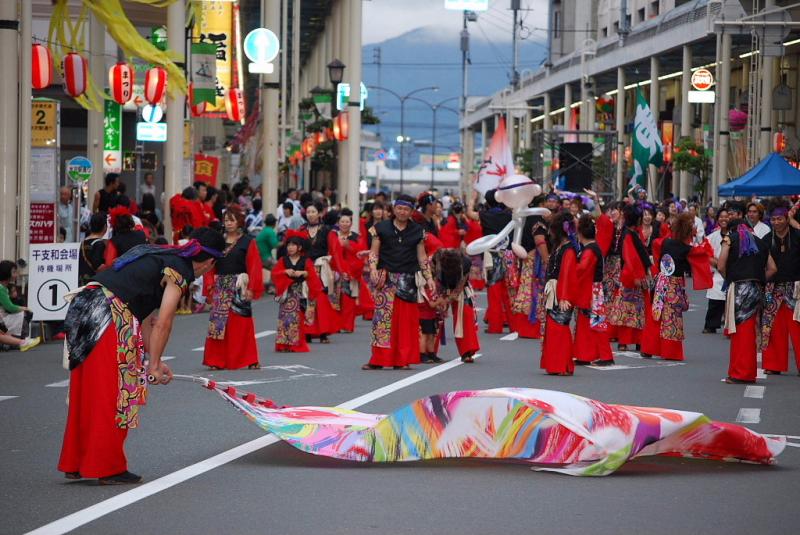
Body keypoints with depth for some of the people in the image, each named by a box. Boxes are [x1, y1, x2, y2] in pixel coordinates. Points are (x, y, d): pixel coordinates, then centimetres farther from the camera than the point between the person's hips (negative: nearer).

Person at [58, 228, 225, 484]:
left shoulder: (159, 257, 25)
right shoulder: (180, 270, -2)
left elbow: (145, 318, 25)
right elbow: (163, 324, -7)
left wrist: (154, 361, 25)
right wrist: (154, 365, 2)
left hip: (81, 308, 9)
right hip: (109, 316, -9)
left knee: (86, 394, 16)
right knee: (113, 396, 1)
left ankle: (75, 464, 23)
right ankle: (108, 468, 7)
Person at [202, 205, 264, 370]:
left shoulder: (248, 242, 1)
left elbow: (254, 267, -4)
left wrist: (251, 288, -11)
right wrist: (210, 285, -1)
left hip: (239, 287, -3)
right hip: (221, 287, 3)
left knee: (241, 325, -2)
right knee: (218, 323, -1)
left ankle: (248, 359, 4)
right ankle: (218, 360, 3)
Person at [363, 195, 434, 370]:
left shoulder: (417, 231, 10)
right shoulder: (381, 228, 6)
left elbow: (422, 257, 12)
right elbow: (373, 252, 5)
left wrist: (429, 278, 6)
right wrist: (373, 269, -12)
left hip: (407, 281, 2)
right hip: (386, 279, -2)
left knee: (406, 320, 0)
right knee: (383, 316, -8)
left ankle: (401, 359, 7)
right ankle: (378, 359, -5)